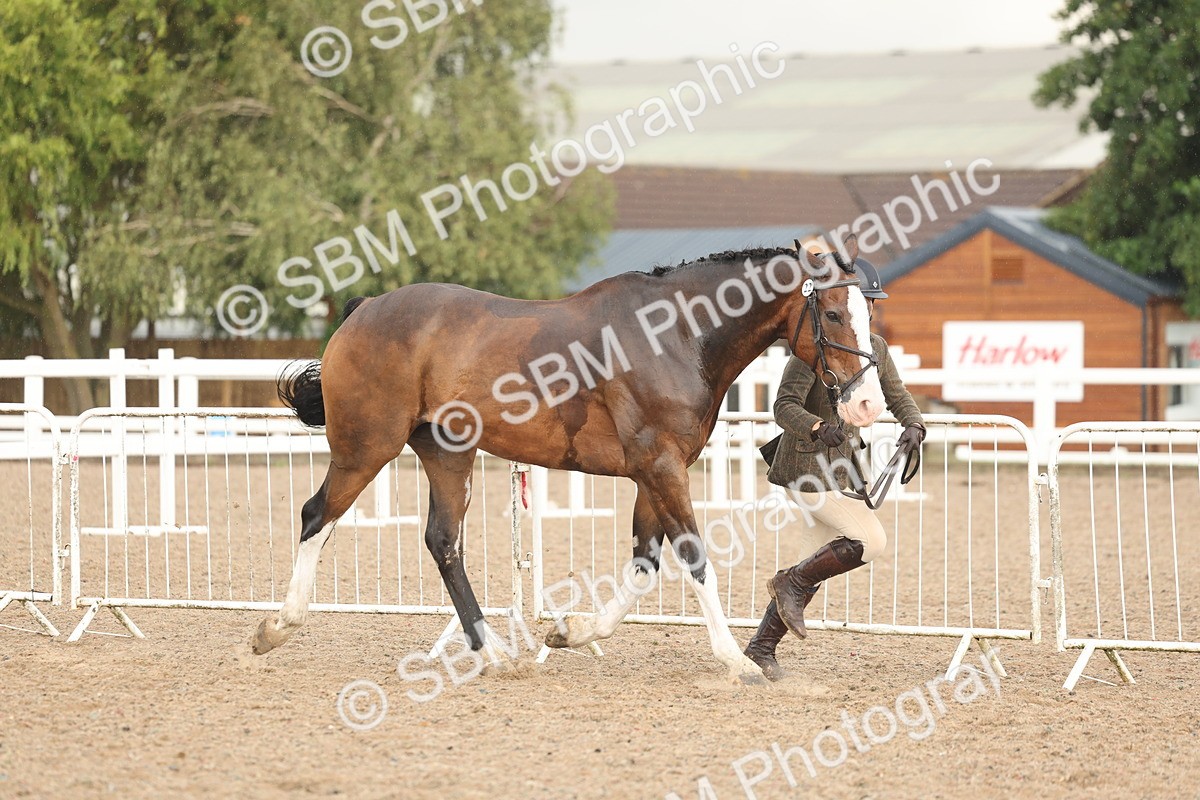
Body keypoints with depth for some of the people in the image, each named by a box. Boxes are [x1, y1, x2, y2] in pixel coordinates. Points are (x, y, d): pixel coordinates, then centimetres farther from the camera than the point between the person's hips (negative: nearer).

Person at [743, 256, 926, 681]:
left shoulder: (875, 347, 9)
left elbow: (897, 395, 12)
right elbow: (784, 407, -18)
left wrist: (914, 425, -11)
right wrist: (819, 428, -37)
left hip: (843, 466, 9)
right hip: (809, 466, -8)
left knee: (816, 567, 9)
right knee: (871, 540, -16)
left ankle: (761, 647, 14)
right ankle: (791, 582, 0)